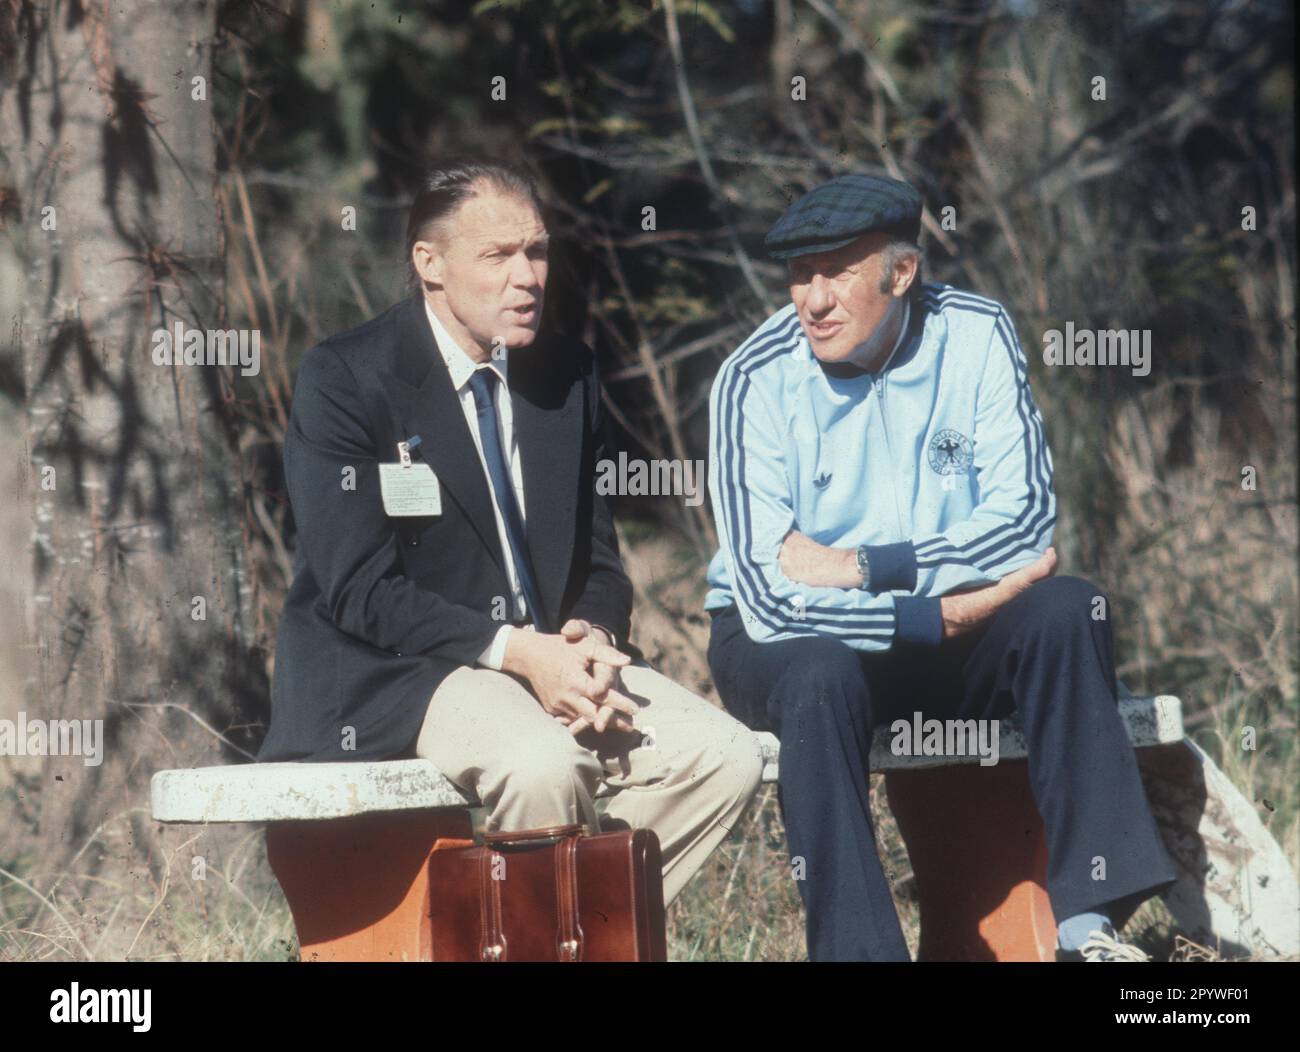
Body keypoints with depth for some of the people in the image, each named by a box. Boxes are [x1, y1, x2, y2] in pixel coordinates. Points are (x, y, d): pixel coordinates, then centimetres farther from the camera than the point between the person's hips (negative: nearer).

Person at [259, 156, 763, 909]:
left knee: (727, 758, -16)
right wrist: (514, 649, -24)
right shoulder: (344, 380, -8)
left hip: (549, 655, 6)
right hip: (389, 678, -6)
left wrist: (591, 638, -10)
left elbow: (599, 560, 15)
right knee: (545, 763, -35)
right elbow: (360, 590, -14)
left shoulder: (569, 374, 11)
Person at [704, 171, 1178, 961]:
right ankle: (856, 948, -34)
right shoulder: (759, 380, -15)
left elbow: (1028, 521, -14)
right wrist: (943, 617, -26)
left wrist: (864, 568, -23)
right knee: (822, 679, -36)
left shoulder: (976, 336, -7)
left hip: (948, 627, 3)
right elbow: (773, 595, -22)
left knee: (1067, 610, -24)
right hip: (784, 639, -3)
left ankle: (1090, 922, -27)